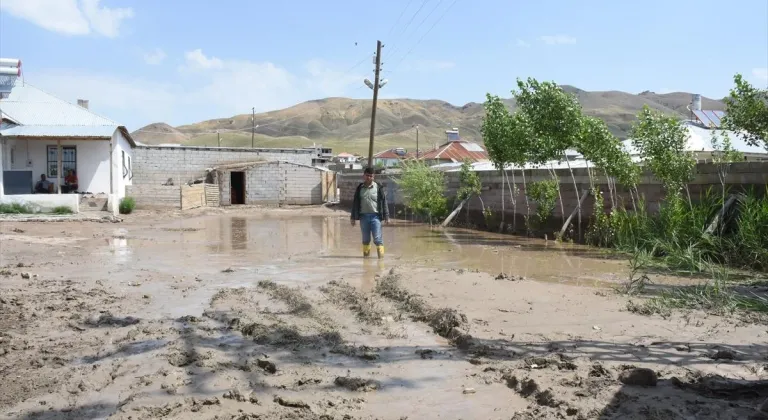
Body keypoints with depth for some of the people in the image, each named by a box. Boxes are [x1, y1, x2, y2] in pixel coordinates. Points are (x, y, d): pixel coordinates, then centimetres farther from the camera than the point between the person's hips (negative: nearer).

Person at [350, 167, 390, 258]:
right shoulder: (360, 188, 9)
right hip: (363, 216, 3)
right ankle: (366, 254, 23)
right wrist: (353, 217, 13)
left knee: (377, 238, -8)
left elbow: (384, 202, 1)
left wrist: (386, 216, -2)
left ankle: (381, 254, -4)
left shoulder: (378, 187, 1)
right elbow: (355, 203, 14)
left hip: (375, 216, -3)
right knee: (365, 239, 11)